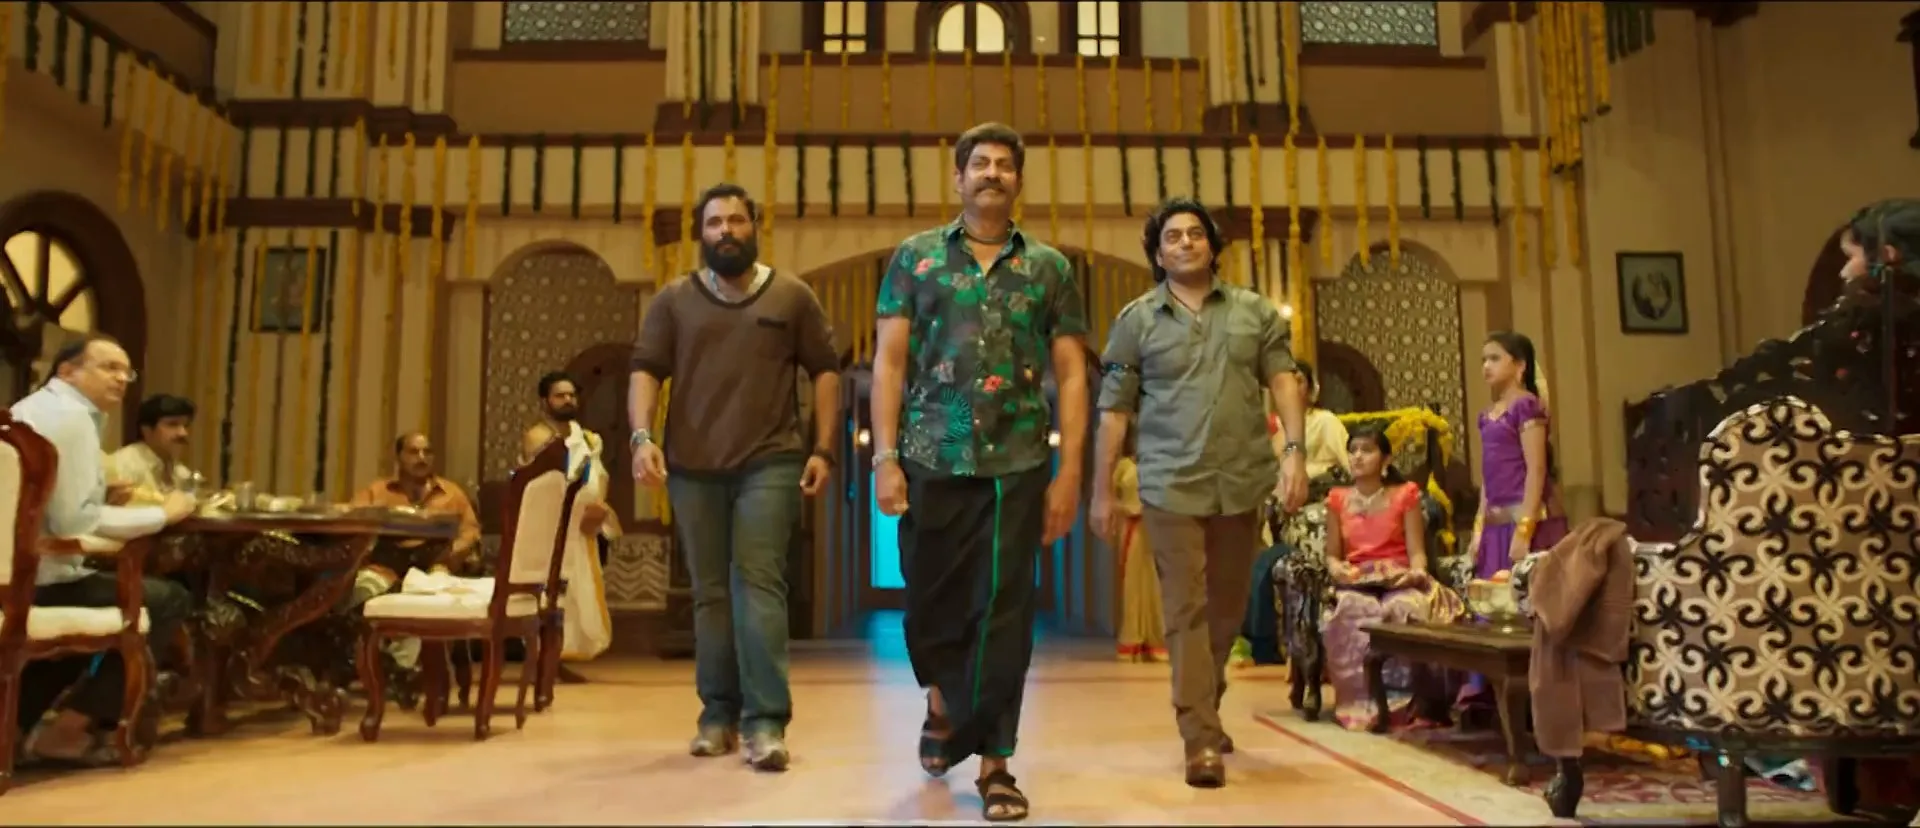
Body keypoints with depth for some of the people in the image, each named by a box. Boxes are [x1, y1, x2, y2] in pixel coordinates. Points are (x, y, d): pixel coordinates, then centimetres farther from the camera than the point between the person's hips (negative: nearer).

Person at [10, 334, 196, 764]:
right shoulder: (71, 415, -14)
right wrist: (161, 514, -12)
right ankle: (65, 730, 3)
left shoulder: (33, 408, 19)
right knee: (169, 601, -3)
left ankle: (19, 716, 28)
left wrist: (108, 498, 13)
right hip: (38, 583, -11)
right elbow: (72, 522, -22)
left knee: (112, 599, 33)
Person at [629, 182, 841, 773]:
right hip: (693, 467, 3)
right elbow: (645, 370, 3)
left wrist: (822, 448, -2)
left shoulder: (792, 296, 6)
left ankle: (766, 723, -9)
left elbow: (825, 371, 6)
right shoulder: (674, 300, 9)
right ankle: (719, 716, 18)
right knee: (710, 592, 8)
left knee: (758, 583, -10)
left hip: (770, 463, -2)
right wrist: (642, 436, -14)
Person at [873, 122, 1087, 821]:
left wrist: (1068, 473, -2)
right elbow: (889, 362, 3)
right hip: (931, 460, 1)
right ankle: (943, 699, 41)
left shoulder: (1050, 269, 10)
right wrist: (885, 457, -6)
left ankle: (994, 761, 12)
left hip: (1017, 464, 0)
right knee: (931, 601, 11)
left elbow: (1071, 375, 6)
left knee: (1004, 613, 0)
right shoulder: (915, 257, 8)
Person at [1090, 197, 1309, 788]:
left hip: (1242, 482, 3)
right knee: (1187, 611, -5)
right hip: (1171, 486, -3)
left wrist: (1294, 451, -10)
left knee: (1228, 608, 14)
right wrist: (1101, 488, 1)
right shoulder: (1136, 320, 4)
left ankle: (1206, 710, 34)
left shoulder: (1256, 312, 10)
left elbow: (1284, 382, 6)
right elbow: (1114, 409, 4)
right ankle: (1201, 740, -1)